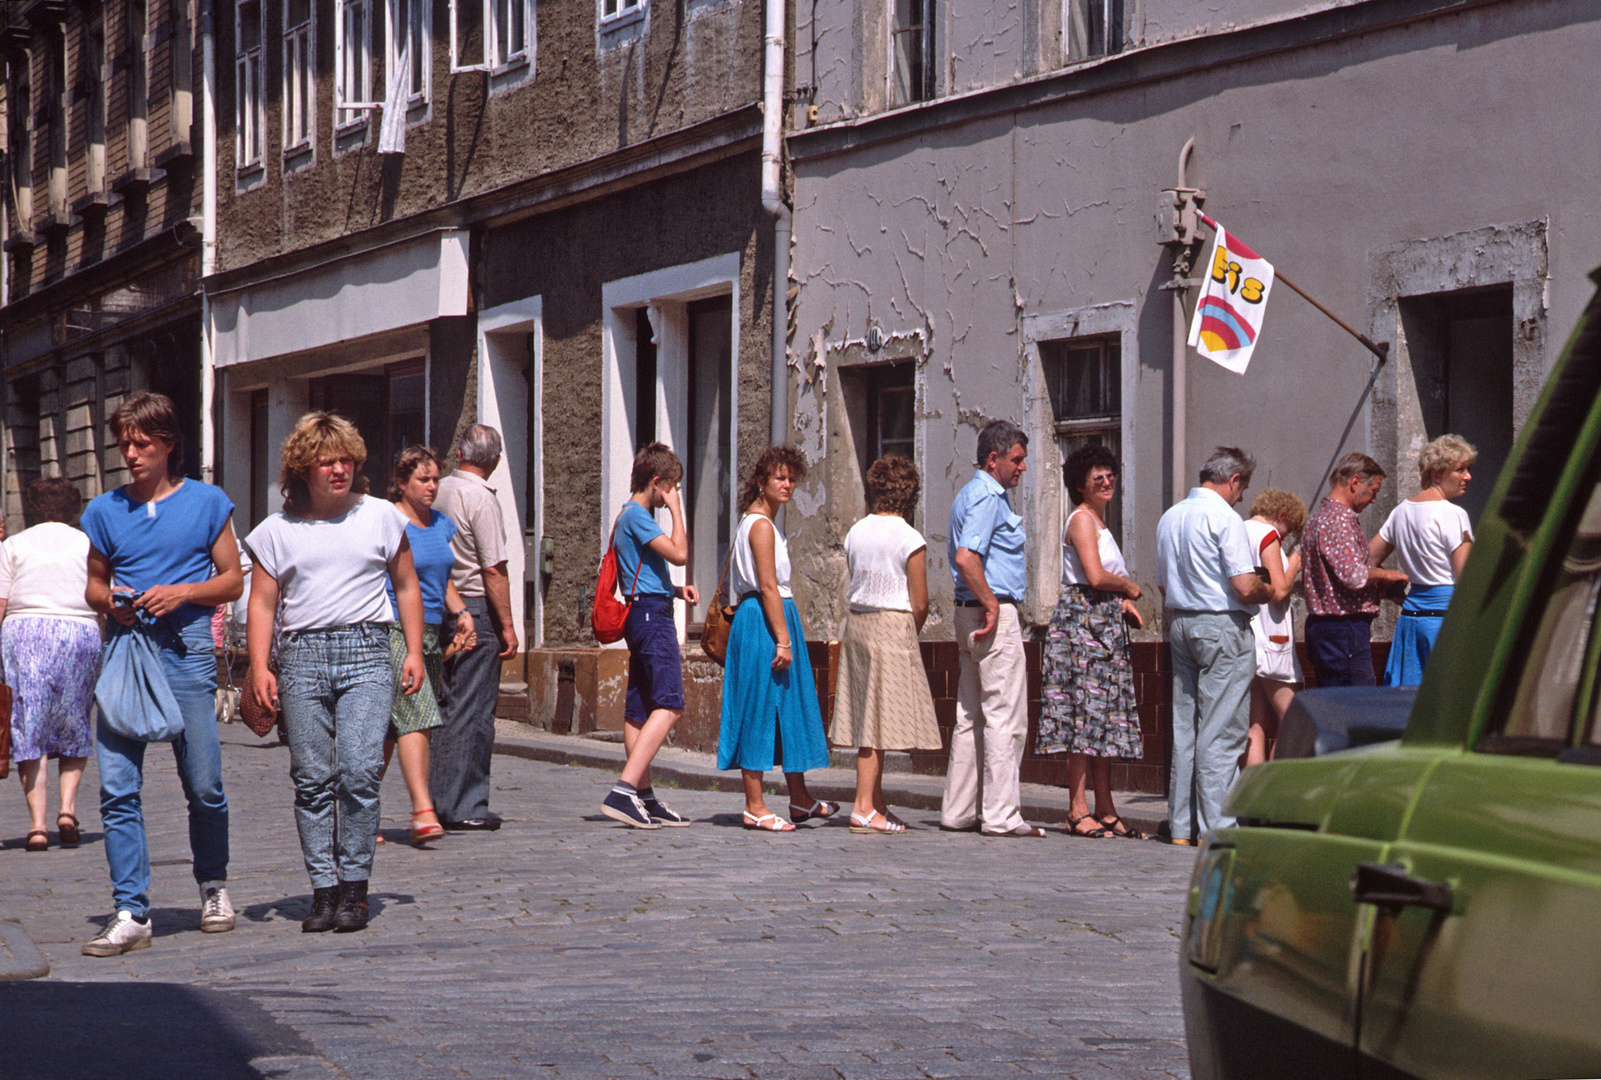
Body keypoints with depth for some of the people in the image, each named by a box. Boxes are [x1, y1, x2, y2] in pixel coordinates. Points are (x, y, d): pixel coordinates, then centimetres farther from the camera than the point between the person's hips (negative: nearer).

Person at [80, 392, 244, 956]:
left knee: (203, 787, 3)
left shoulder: (207, 502, 5)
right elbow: (93, 585, 19)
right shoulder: (104, 511, 11)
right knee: (117, 788, -7)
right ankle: (131, 913, -4)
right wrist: (110, 602, -4)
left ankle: (213, 885, 27)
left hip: (186, 653, -2)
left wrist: (184, 593, -10)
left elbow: (232, 580, 8)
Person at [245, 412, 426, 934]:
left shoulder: (381, 517, 10)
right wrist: (259, 666, -2)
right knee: (312, 779, 0)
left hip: (364, 651, -1)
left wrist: (415, 652, 9)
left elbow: (406, 587, 16)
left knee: (359, 772, -13)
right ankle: (323, 889, 7)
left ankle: (354, 886, -4)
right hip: (301, 656, 1)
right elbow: (263, 602, 10)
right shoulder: (277, 531, 10)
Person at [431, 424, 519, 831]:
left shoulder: (441, 491, 9)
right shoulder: (481, 499, -13)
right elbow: (494, 571, -15)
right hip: (476, 609, -8)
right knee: (473, 711, -4)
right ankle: (463, 808, -3)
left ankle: (439, 799, 16)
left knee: (447, 706, 13)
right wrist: (507, 626, -11)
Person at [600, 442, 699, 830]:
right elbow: (679, 553, -17)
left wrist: (676, 590, 15)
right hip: (652, 614, -11)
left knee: (640, 709, 8)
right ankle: (623, 791, -24)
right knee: (669, 705, -16)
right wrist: (676, 510, -6)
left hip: (642, 613, 11)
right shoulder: (637, 515, -11)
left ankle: (644, 797, 10)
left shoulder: (631, 515, 21)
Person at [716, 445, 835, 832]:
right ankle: (755, 807, -4)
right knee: (761, 706, -7)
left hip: (752, 618, 11)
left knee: (790, 708, 14)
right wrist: (783, 640, -22)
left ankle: (799, 798, 22)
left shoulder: (752, 523, 17)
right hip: (763, 623, -11)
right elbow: (768, 587, -19)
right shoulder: (762, 526, -13)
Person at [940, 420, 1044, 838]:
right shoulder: (987, 498, -14)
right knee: (1006, 717, -8)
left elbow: (954, 553, 28)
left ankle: (958, 810, 14)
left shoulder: (970, 494, 19)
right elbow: (966, 558, -25)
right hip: (996, 614, -11)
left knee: (971, 716, 12)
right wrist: (991, 605, -20)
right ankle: (1001, 815, -7)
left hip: (971, 613, 11)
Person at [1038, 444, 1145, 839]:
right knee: (1086, 714, -11)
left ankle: (1105, 810, 10)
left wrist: (1124, 603, 5)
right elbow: (1095, 576, -20)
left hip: (1106, 624, 10)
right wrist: (1130, 588, -3)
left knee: (1105, 717, 8)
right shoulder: (1082, 519, -9)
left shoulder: (1099, 522, 21)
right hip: (1083, 619, -10)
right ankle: (1078, 811, -10)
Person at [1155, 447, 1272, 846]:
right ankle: (1217, 826, -7)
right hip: (1223, 626, -8)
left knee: (1184, 727, 10)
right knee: (1222, 732, -6)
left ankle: (1181, 824, 12)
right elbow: (1245, 587, -17)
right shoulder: (1224, 518, -12)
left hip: (1180, 623, 8)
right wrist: (1267, 590, 2)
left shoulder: (1169, 517, 13)